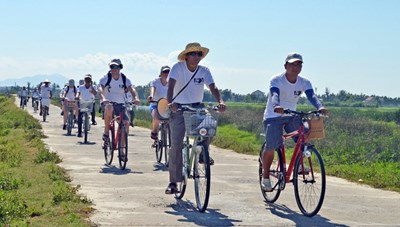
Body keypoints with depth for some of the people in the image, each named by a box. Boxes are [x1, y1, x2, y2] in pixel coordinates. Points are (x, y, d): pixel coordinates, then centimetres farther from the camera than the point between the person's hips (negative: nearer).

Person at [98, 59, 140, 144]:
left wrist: (136, 97, -35)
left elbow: (131, 89, -13)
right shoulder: (105, 78, -6)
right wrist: (103, 98, -44)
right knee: (109, 107, -39)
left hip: (120, 104, 3)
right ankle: (106, 133, -24)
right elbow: (100, 89, -22)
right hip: (108, 102, -3)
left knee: (126, 123, -15)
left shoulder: (124, 79, 2)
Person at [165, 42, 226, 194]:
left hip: (197, 107, 3)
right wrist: (170, 102, -45)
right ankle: (173, 182, -1)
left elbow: (213, 87, -17)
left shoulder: (204, 71, -3)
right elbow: (171, 85, -26)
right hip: (179, 109, -2)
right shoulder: (178, 68, -12)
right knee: (176, 145, -9)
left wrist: (220, 101, -37)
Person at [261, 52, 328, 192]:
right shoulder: (276, 80, -17)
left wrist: (320, 107, -45)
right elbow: (275, 95, -36)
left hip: (291, 116, 4)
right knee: (271, 146, -16)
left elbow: (311, 95, -23)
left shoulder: (304, 82, -6)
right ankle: (265, 177, 2)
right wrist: (277, 107, -59)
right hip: (273, 116, -4)